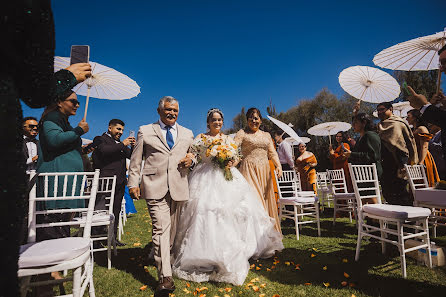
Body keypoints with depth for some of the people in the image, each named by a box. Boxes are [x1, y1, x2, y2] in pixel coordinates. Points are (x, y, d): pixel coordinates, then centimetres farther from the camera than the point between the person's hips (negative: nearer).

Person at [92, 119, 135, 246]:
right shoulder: (100, 139, 3)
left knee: (116, 211, 10)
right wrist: (122, 144, -14)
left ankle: (113, 236, 17)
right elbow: (104, 150, -18)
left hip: (120, 182, 7)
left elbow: (131, 156, 19)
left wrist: (133, 146, 0)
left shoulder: (120, 143, 23)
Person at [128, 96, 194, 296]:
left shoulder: (187, 134, 16)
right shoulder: (145, 131, 8)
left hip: (178, 188, 3)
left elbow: (193, 156, 24)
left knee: (172, 229, 13)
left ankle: (163, 258, 36)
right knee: (161, 229, -9)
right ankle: (165, 277, -3)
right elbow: (136, 161, 7)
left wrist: (190, 161, 0)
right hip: (155, 187, -3)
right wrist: (133, 183, 0)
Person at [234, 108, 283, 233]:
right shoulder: (242, 133, 3)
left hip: (265, 171, 5)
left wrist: (278, 165, -7)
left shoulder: (266, 135, 17)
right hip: (249, 170, -4)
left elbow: (272, 153, 10)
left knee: (266, 199, 8)